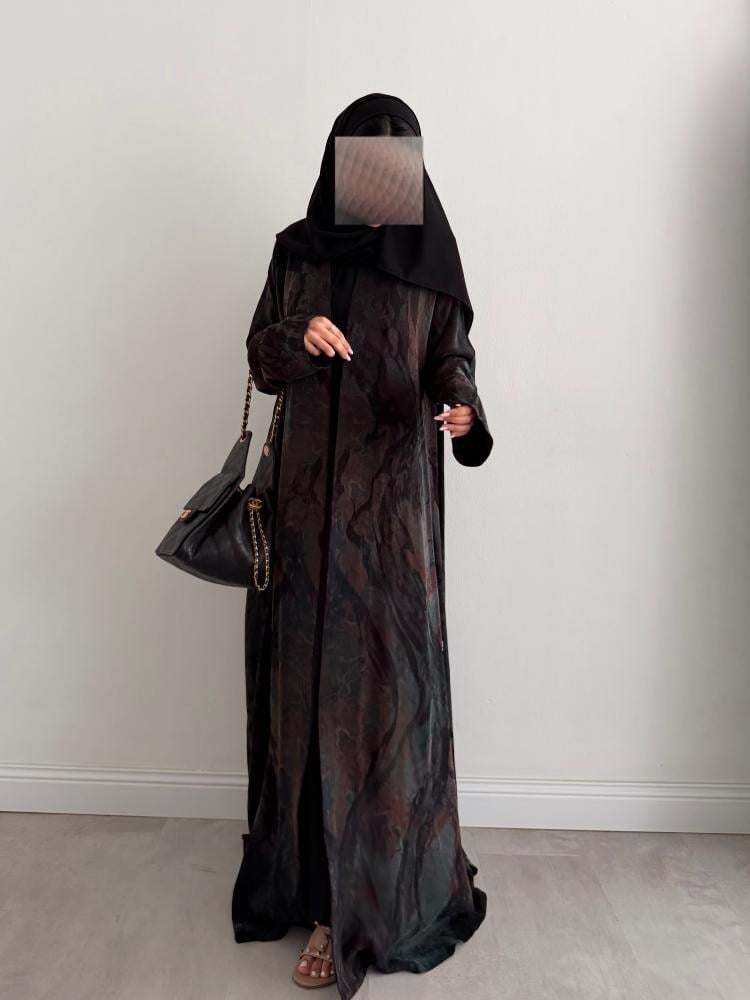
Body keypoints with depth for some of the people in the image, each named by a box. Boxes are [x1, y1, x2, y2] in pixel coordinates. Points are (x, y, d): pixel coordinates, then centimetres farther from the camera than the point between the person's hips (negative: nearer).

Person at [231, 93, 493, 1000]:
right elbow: (261, 362, 8)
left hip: (394, 493, -2)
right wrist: (296, 338, -15)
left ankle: (371, 892, 10)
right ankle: (320, 872, 23)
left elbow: (453, 357, 3)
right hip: (309, 491, 2)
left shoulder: (428, 257, 5)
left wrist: (463, 409, -19)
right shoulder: (297, 251, 9)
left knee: (386, 674, -2)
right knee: (309, 675, 5)